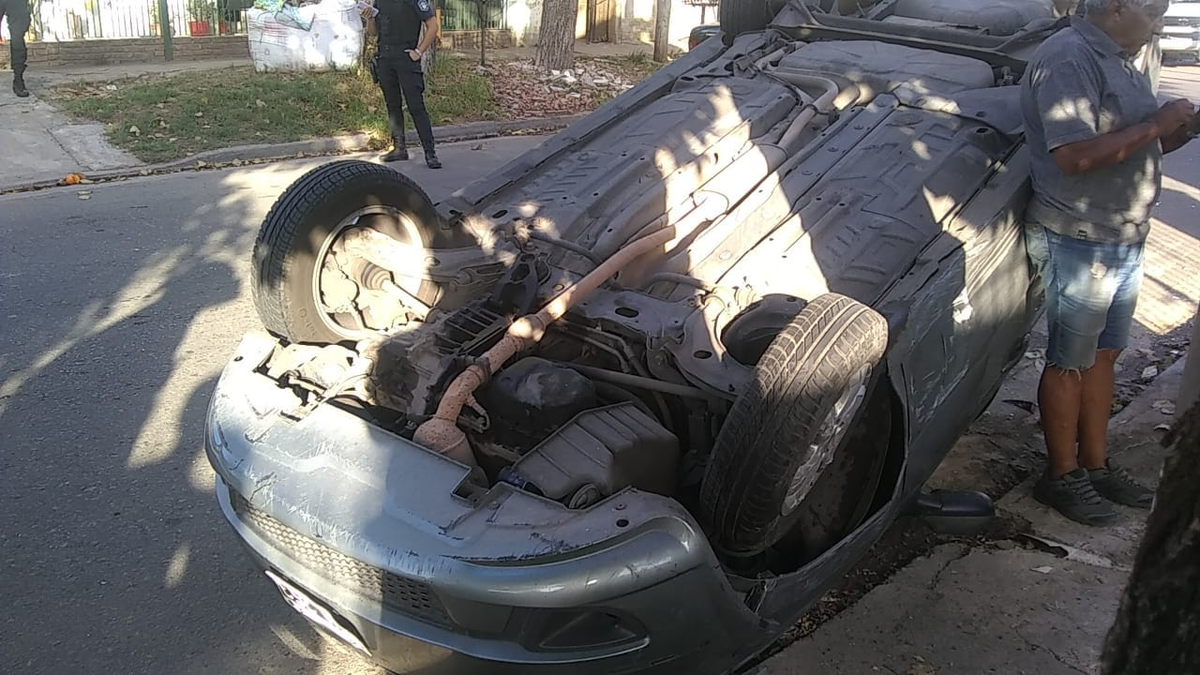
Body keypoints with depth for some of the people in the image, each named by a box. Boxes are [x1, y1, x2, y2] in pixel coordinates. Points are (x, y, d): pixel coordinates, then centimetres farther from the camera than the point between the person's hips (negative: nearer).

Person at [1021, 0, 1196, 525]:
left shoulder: (1119, 61, 14)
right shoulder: (1067, 60, -17)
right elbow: (1074, 155, -28)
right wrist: (1156, 125, -19)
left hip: (1125, 240, 10)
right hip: (1078, 242, -10)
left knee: (1104, 355, 17)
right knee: (1070, 363, 2)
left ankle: (1096, 466, 30)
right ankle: (1062, 476, 17)